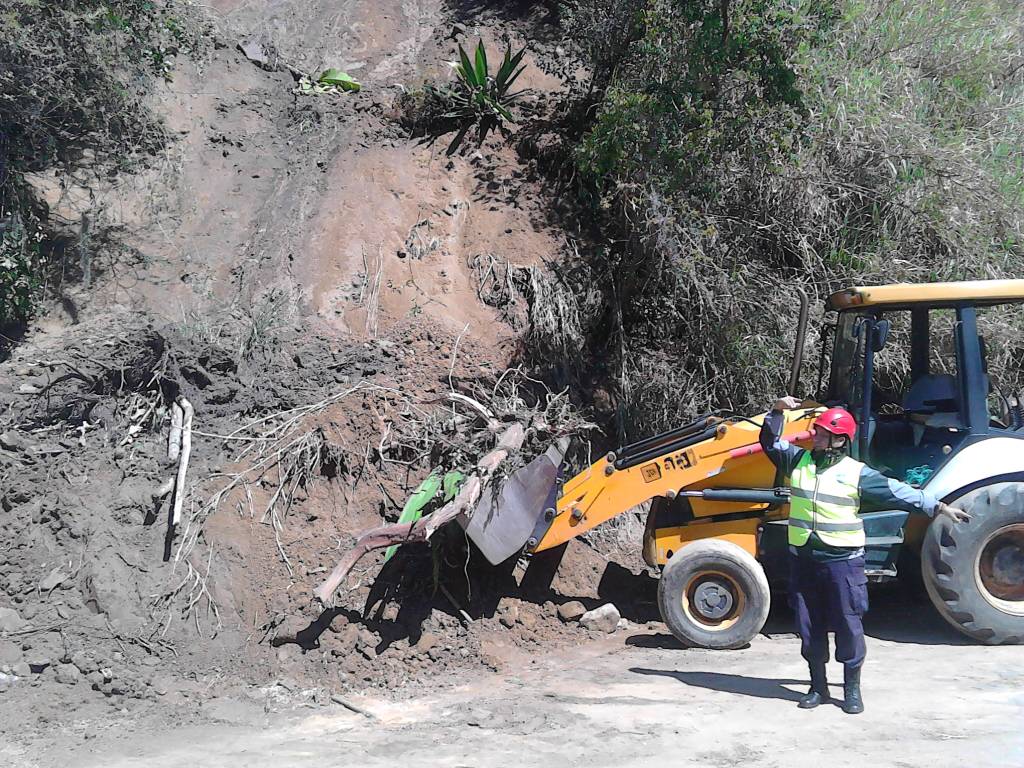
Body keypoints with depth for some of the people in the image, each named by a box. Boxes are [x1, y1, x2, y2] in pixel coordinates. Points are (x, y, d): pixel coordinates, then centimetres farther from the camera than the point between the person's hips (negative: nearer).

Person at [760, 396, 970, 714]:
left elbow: (897, 492, -6)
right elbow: (770, 442, 12)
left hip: (842, 559, -4)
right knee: (809, 627, 9)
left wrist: (939, 507, -10)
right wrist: (777, 411, -4)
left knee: (848, 625, 1)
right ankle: (818, 687, 22)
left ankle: (852, 690, 14)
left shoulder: (857, 474, -5)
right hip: (803, 557, 4)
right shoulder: (798, 461, 6)